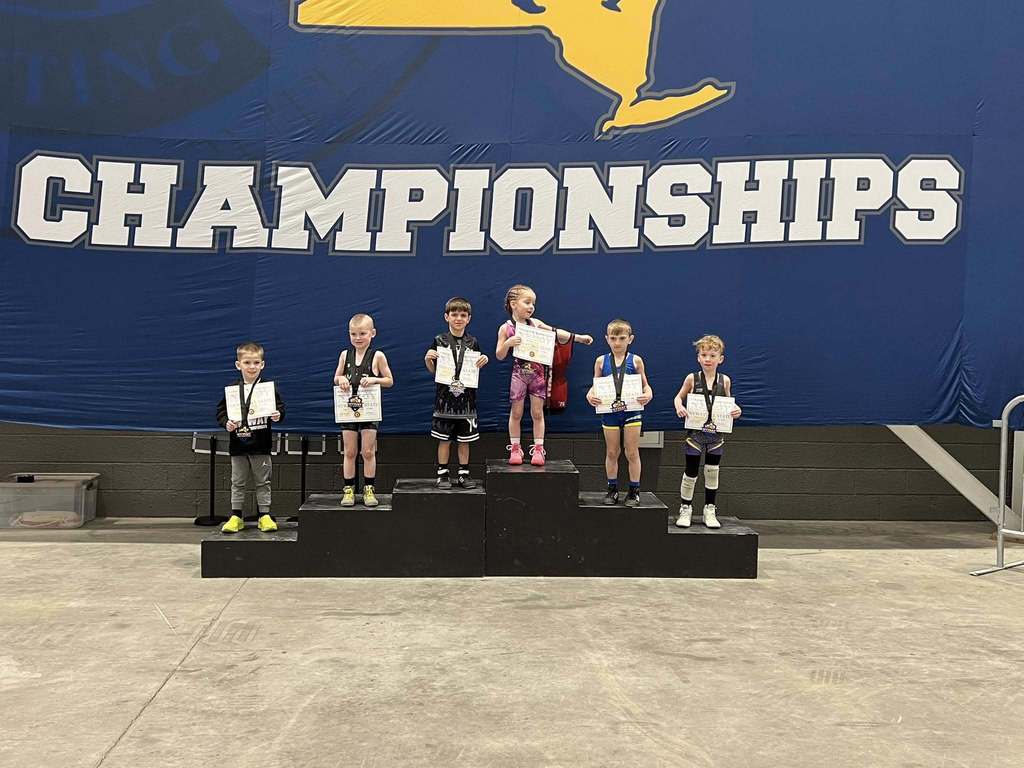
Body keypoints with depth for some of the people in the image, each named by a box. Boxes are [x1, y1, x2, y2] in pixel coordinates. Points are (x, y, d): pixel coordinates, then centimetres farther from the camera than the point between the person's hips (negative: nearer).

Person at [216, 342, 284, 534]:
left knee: (262, 482, 7)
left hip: (261, 445, -1)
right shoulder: (231, 389, 2)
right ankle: (235, 517, 17)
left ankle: (264, 516, 15)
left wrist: (277, 416, -21)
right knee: (237, 482, 10)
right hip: (238, 444, 2)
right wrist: (226, 423, -14)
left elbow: (280, 408, 0)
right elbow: (220, 411, 4)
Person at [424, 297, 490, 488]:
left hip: (466, 398, 2)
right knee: (444, 439, 3)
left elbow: (477, 369, 12)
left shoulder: (472, 343, 5)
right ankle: (442, 474, 14)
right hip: (445, 397, -2)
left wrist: (483, 362, -7)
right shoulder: (439, 341, 0)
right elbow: (433, 370, 4)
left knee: (464, 440, 9)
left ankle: (463, 473, 19)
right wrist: (428, 359, -15)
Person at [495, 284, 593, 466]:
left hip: (538, 372, 2)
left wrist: (578, 337, 5)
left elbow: (556, 333, 11)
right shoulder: (505, 328, -4)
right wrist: (508, 343, -22)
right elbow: (500, 356, -3)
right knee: (516, 413, 6)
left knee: (537, 413, 4)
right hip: (519, 373, -2)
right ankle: (515, 449, 16)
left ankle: (538, 449, 11)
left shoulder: (535, 323, 4)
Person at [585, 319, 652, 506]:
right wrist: (590, 395, -13)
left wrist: (648, 394, -18)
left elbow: (645, 385, 3)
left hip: (631, 410, -2)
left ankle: (634, 491, 14)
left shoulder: (635, 360, -1)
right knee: (612, 452, 11)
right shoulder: (601, 361, 3)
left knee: (632, 453, 4)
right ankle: (612, 489, 22)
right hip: (609, 411, 2)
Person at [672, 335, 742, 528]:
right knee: (690, 472, 4)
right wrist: (679, 407, -16)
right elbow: (679, 397, 5)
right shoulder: (692, 378, -5)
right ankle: (685, 509, 19)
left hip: (716, 433, 2)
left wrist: (736, 410, -8)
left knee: (712, 472, 9)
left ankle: (710, 510, 22)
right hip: (695, 432, -2)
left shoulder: (724, 381, 0)